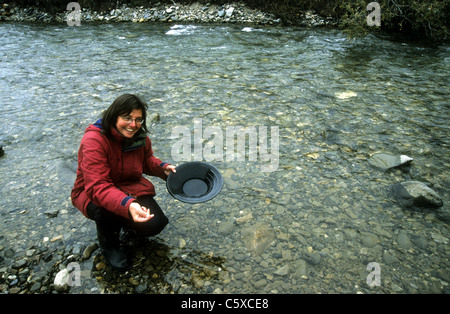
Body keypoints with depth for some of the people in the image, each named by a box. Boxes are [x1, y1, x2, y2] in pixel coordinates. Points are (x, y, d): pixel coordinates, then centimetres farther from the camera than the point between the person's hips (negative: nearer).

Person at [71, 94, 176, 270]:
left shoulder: (140, 137, -7)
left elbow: (147, 160, 15)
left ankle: (126, 222, 22)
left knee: (154, 224, -15)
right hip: (92, 193, -4)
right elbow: (97, 187, -37)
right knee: (108, 209, -39)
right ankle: (108, 244, -3)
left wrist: (163, 168, -8)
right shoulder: (94, 140, -28)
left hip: (130, 186, 5)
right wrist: (127, 205, -54)